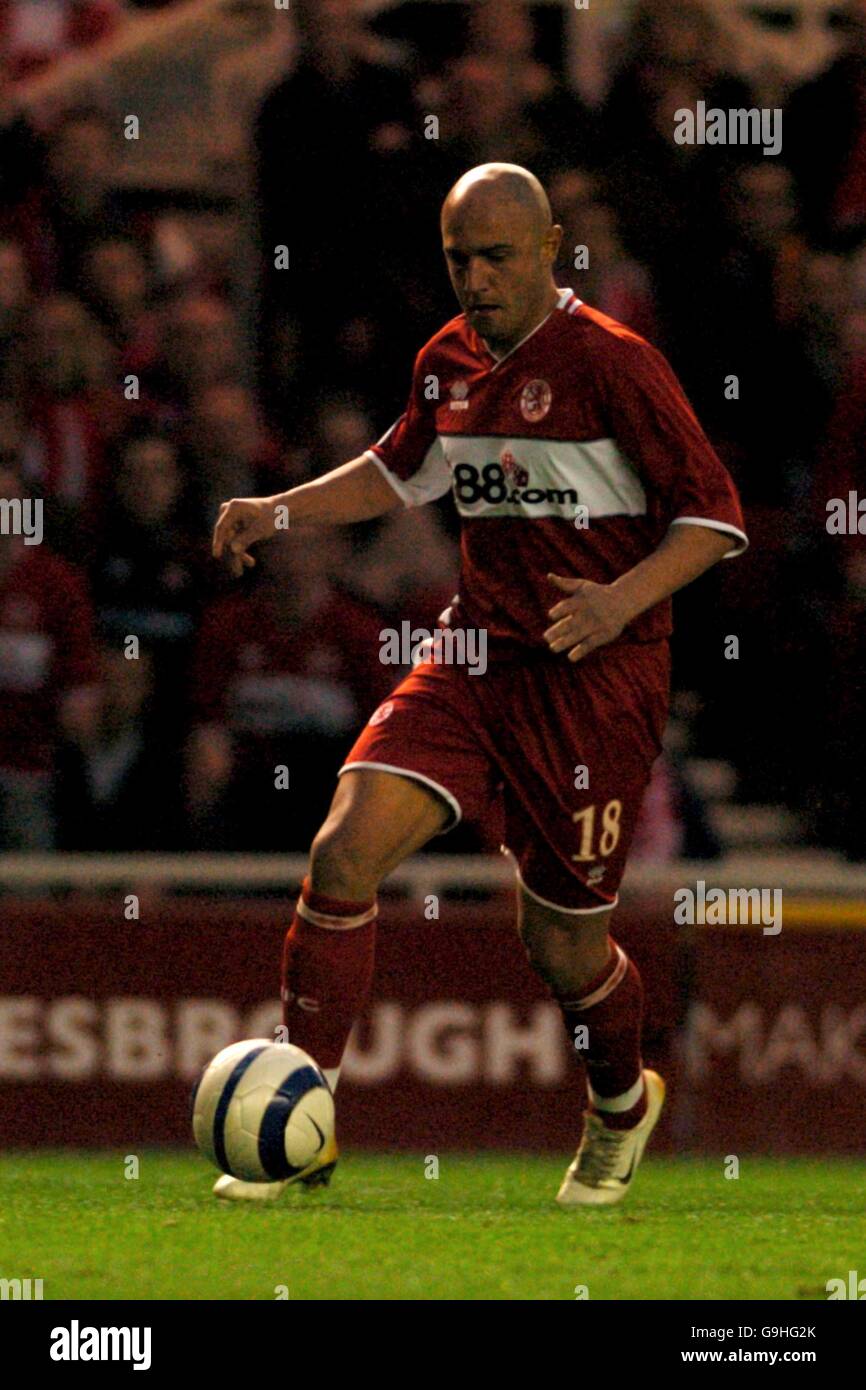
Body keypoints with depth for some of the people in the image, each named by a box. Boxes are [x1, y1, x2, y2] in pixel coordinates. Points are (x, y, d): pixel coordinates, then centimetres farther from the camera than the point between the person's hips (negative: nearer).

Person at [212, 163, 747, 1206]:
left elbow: (714, 514, -10)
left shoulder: (610, 364, -12)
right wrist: (281, 511, 15)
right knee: (344, 850, -15)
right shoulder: (448, 360, 7)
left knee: (559, 943, 4)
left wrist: (622, 601, -24)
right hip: (475, 654, 5)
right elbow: (402, 472, 28)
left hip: (595, 680, -5)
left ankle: (622, 1104, 38)